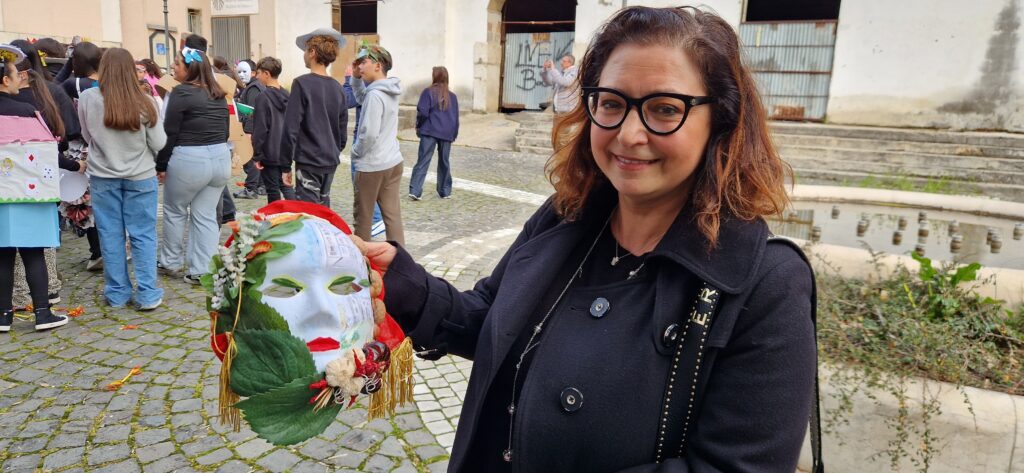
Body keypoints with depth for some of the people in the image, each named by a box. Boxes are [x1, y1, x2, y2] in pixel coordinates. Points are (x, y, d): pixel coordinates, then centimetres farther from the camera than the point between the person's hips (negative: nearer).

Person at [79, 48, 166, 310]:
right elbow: (158, 144, -7)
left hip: (103, 176, 1)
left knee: (111, 235, 10)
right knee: (143, 235, 5)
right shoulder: (145, 102, -13)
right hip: (141, 176, -1)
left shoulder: (88, 99, -9)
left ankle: (117, 293, 18)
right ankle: (147, 294, 7)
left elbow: (88, 136, 3)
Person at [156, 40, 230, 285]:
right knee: (206, 215, 10)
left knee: (174, 211, 15)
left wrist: (161, 165, -2)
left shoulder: (182, 92, -10)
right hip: (220, 157, 6)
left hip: (189, 160, -6)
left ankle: (171, 262, 28)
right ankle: (202, 271, 11)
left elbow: (170, 133, -10)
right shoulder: (218, 94, 10)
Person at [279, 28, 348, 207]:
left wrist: (286, 164, -7)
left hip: (309, 162, -7)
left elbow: (291, 128, -13)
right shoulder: (337, 88, 8)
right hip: (331, 162, 7)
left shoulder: (302, 83, -11)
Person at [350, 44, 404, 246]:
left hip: (371, 166, -8)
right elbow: (362, 98, 25)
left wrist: (355, 153, -7)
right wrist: (356, 78, 10)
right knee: (393, 214, 7)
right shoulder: (389, 91, 8)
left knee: (363, 217, 9)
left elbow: (369, 134, -23)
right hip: (393, 161, 8)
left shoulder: (375, 95, -19)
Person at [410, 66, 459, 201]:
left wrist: (418, 126, 6)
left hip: (429, 132, -3)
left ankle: (415, 191, -12)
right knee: (444, 163, 14)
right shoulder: (452, 96, 10)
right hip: (447, 134, 3)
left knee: (423, 161, -4)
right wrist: (454, 135, 21)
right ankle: (445, 191, 20)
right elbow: (456, 118, 13)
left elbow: (422, 112, -9)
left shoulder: (428, 92, -3)